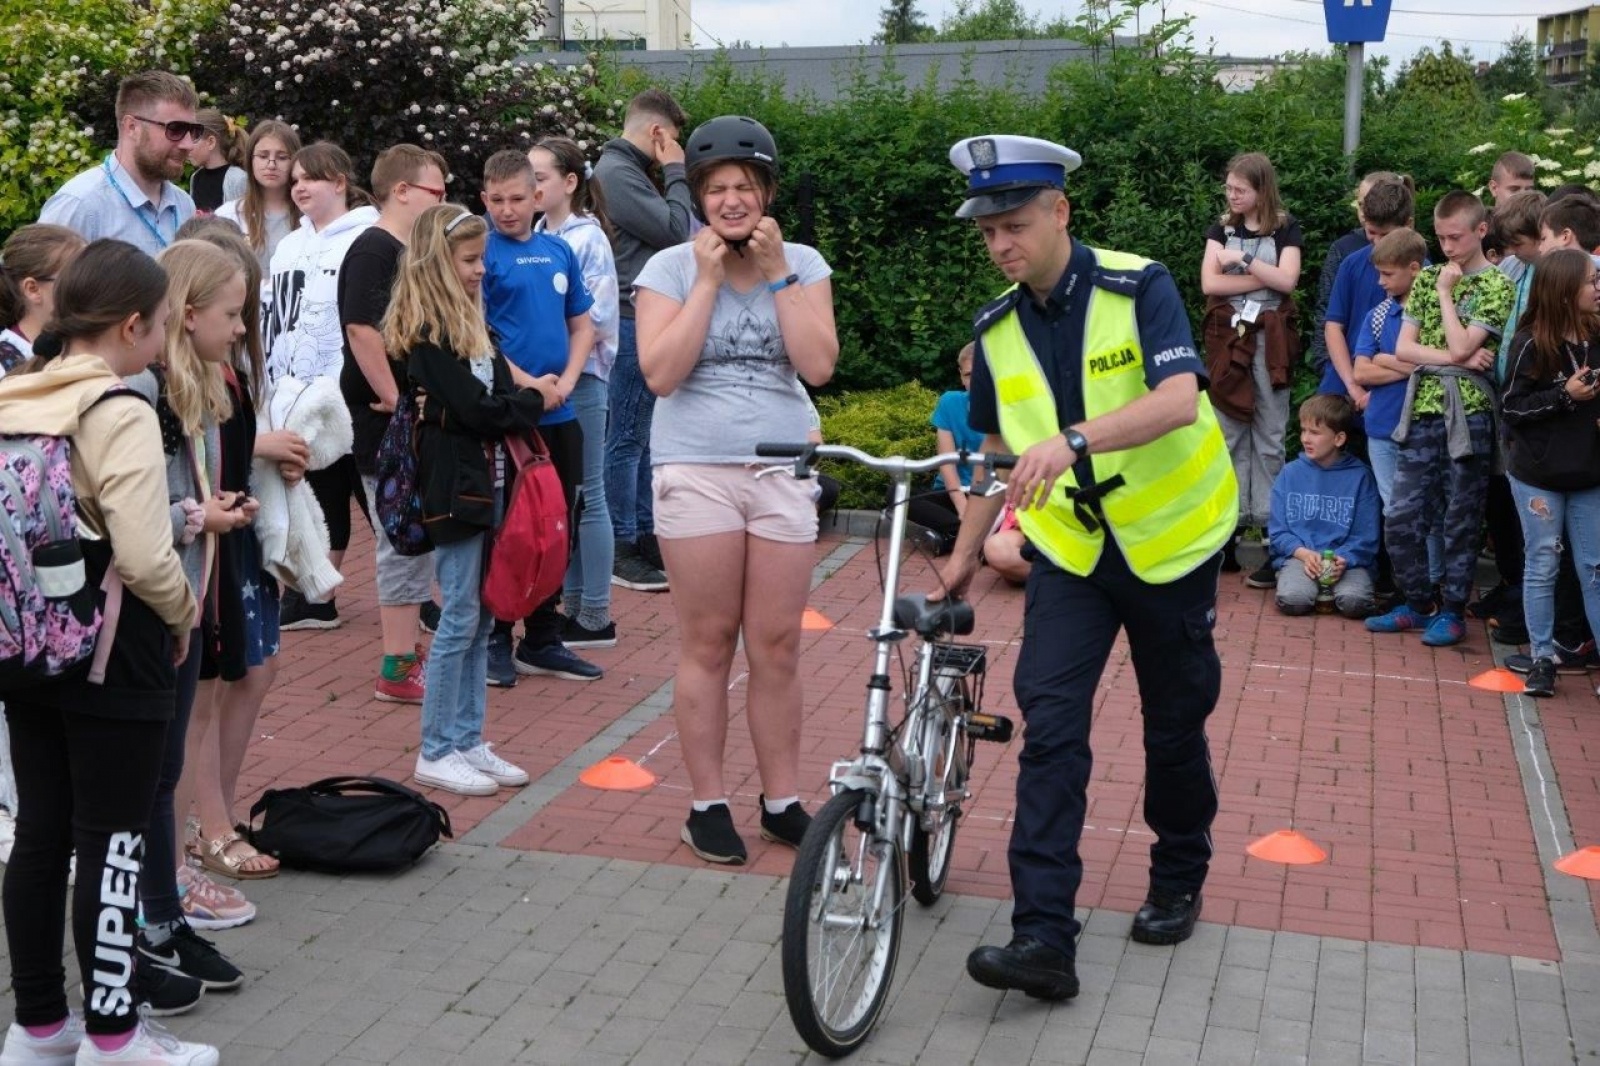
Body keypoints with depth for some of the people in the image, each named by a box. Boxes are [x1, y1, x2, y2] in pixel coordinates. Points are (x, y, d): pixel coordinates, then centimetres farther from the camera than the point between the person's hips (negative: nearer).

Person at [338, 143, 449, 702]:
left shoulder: (409, 253, 17)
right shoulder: (373, 249, -14)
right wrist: (394, 400, -21)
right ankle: (398, 669, 1)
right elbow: (362, 329, -24)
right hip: (386, 425, -10)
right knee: (405, 543, -6)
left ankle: (404, 651, 25)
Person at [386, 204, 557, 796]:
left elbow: (497, 390, 13)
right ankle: (436, 753, 6)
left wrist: (529, 395, -7)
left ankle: (468, 741, 20)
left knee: (481, 618, 12)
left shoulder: (467, 322, 16)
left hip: (483, 480, 9)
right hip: (452, 485, -9)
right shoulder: (426, 333, -13)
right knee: (460, 618, -4)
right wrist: (534, 401, -5)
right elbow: (473, 410, -18)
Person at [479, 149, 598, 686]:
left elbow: (582, 325, 14)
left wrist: (565, 381, -2)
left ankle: (543, 640, 23)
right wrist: (526, 384, -18)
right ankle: (495, 639, 13)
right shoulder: (481, 251, -6)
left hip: (559, 415, 6)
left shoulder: (559, 251, 10)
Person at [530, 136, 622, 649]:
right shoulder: (536, 237, 9)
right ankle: (571, 603, 21)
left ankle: (595, 617, 6)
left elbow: (596, 319, -14)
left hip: (579, 378, -7)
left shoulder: (588, 239, -9)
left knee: (586, 495, -1)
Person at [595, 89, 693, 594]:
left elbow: (667, 232, 19)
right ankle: (622, 550, 2)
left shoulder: (626, 170, 17)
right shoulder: (617, 173, -15)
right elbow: (674, 230, -16)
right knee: (626, 438, -4)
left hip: (646, 319, 11)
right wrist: (675, 172, -8)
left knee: (642, 436, 15)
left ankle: (644, 535, 23)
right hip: (632, 320, -11)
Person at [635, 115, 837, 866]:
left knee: (777, 646, 5)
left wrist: (776, 273, -9)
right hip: (696, 472, -2)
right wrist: (708, 280, -12)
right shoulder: (671, 267, 0)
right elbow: (661, 373, -13)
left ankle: (782, 801, 16)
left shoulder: (803, 264, 5)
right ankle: (707, 804, 12)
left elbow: (819, 365, -8)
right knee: (708, 643, 2)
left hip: (783, 471, 2)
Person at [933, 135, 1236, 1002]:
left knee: (1174, 726, 10)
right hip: (1069, 549, 3)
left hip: (1168, 542, -3)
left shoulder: (1138, 289, -14)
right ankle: (1043, 937, -13)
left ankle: (1178, 881, 35)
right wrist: (964, 554, 13)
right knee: (1049, 725, -11)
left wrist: (1073, 440, -44)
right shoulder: (998, 328, 1)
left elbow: (1178, 399, -30)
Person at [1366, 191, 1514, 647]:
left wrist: (1445, 293, -5)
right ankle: (1416, 604, 19)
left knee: (1461, 522, 4)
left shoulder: (1496, 285, -4)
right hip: (1422, 410, 5)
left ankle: (1452, 612, 15)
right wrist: (1459, 358, -9)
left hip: (1468, 413, -5)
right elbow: (1404, 348, 3)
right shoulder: (1427, 279, 11)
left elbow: (1460, 346, -15)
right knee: (1401, 519, 4)